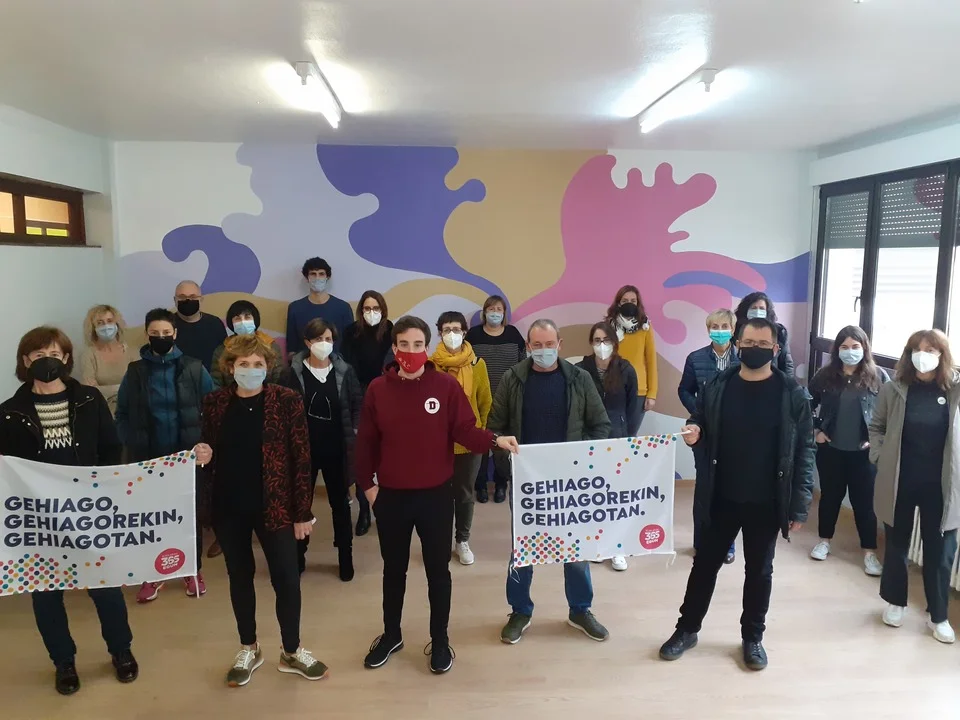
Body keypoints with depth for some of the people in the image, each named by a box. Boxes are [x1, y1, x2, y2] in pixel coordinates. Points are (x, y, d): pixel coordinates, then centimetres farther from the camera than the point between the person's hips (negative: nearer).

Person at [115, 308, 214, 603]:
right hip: (148, 459, 1)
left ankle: (194, 571, 27)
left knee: (191, 514, 11)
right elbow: (122, 415, 5)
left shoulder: (194, 369, -4)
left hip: (188, 456, -1)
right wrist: (131, 446, -6)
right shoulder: (135, 372, 0)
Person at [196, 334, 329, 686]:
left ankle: (292, 652, 28)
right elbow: (212, 451, 10)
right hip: (228, 507, 3)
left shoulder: (287, 401, -10)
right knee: (239, 577, 16)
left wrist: (303, 512, -9)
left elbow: (301, 458, -8)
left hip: (274, 505, -2)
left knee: (287, 579, 6)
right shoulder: (215, 402, -2)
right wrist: (204, 456, -15)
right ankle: (248, 650, 36)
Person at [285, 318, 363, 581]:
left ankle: (346, 557, 26)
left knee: (340, 503, 12)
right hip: (304, 448, 0)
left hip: (336, 449, 1)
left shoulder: (344, 371, -5)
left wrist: (354, 432, -4)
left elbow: (358, 403, 3)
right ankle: (297, 557, 29)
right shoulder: (295, 372, -7)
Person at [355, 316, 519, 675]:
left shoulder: (446, 385, -7)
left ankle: (440, 641, 29)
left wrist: (494, 440, -24)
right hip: (391, 496, 2)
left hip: (436, 495, -1)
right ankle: (391, 635, 38)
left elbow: (465, 430, -8)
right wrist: (367, 483, 1)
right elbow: (366, 441, 1)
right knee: (393, 569, 18)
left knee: (438, 570, 11)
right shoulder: (377, 389, -4)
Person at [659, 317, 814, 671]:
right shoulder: (718, 386, -3)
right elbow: (699, 424, 9)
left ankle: (753, 637, 35)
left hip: (766, 503, -1)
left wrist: (799, 504, -9)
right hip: (721, 498, 1)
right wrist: (693, 431, -16)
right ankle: (687, 629, 30)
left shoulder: (791, 393, -8)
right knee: (705, 563, 13)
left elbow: (804, 451, -6)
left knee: (759, 571, 15)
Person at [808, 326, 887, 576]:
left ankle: (869, 552, 17)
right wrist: (816, 430, 0)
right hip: (830, 449, 2)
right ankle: (824, 541, 30)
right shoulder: (826, 375, -3)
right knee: (830, 495, 15)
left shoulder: (878, 376, -6)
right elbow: (806, 404, 6)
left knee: (863, 501, 5)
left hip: (863, 451, -1)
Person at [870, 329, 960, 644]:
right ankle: (895, 601, 36)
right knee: (896, 545, 16)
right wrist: (880, 458, -4)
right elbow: (876, 426, 7)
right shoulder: (893, 389, -5)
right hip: (899, 482, 0)